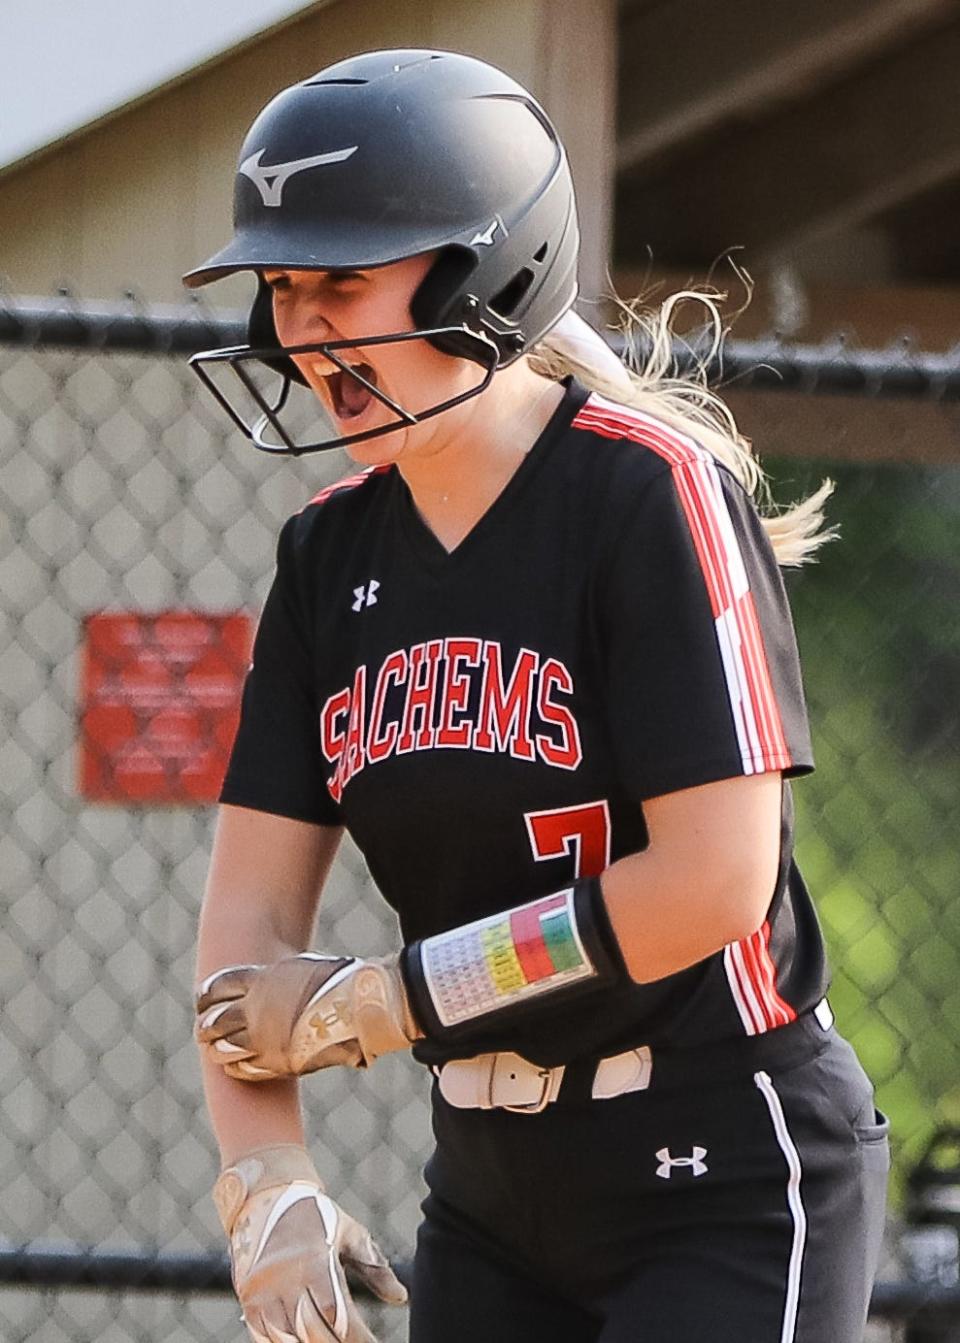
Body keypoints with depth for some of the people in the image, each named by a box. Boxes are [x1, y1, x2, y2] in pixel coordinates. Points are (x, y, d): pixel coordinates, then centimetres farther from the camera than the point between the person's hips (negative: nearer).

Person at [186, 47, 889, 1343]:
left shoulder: (654, 493, -14)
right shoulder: (335, 550, 6)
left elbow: (713, 882, -21)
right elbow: (251, 907, 2)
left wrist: (371, 1007, -15)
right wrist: (265, 1182, -15)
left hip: (730, 1183, -7)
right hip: (494, 1198, 7)